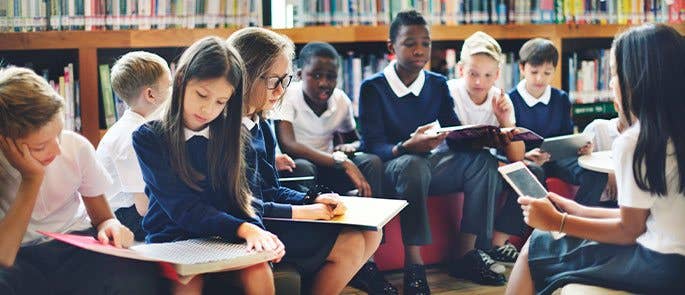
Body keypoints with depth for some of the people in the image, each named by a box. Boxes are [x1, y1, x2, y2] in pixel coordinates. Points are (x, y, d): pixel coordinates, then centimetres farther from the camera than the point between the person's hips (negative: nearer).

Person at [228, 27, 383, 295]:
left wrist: (314, 200, -2)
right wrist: (301, 211, -17)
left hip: (270, 219, 10)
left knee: (369, 235, 7)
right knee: (350, 244, -15)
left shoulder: (261, 126, 14)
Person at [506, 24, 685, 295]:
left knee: (535, 249, 5)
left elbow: (629, 231, -12)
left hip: (660, 267, -9)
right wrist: (578, 211, 17)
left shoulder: (634, 142, -17)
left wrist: (557, 221, -5)